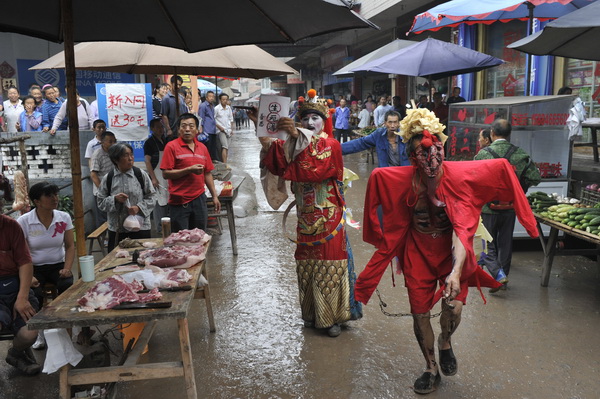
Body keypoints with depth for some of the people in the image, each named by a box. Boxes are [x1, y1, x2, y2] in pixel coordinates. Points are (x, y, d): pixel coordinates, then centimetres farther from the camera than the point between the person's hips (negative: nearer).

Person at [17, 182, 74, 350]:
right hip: (35, 268, -1)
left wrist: (67, 268, -11)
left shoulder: (64, 218, -2)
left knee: (68, 286, -28)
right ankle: (39, 332, -1)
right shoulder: (24, 221, -10)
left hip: (58, 265, 2)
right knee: (34, 294, -28)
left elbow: (70, 246, 4)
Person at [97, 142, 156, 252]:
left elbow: (151, 196, 1)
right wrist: (114, 199, -15)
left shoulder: (141, 174, -2)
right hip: (116, 229, 1)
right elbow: (101, 202, 3)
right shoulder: (108, 178, 0)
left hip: (140, 227, -1)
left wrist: (139, 207, -14)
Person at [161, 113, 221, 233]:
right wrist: (189, 170, -17)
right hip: (179, 201, -4)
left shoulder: (202, 147, 11)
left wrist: (215, 196, 12)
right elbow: (166, 174, -10)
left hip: (199, 199, 5)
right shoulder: (172, 146, -4)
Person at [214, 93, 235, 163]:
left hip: (228, 130, 6)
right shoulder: (216, 108, -8)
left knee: (226, 147, 7)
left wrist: (232, 129, 11)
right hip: (221, 130, -6)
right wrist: (219, 127, -14)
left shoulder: (229, 108, 9)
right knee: (225, 147, -14)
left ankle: (223, 162, 13)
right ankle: (225, 163, -17)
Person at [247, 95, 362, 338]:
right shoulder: (294, 144, 8)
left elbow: (317, 169, -25)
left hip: (329, 217, -4)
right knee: (306, 265, 10)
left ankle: (332, 317, 15)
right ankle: (311, 313, 26)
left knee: (329, 265, 2)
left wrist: (298, 137, -29)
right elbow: (278, 163, -13)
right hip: (305, 215, 4)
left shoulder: (331, 146, -4)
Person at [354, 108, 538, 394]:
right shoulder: (403, 180, -19)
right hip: (418, 253, 2)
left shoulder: (460, 177, -25)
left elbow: (462, 232, -30)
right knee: (419, 313, 6)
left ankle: (445, 342, 25)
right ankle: (431, 368, 33)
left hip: (451, 252, -1)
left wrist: (456, 272, -43)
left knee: (453, 308, -14)